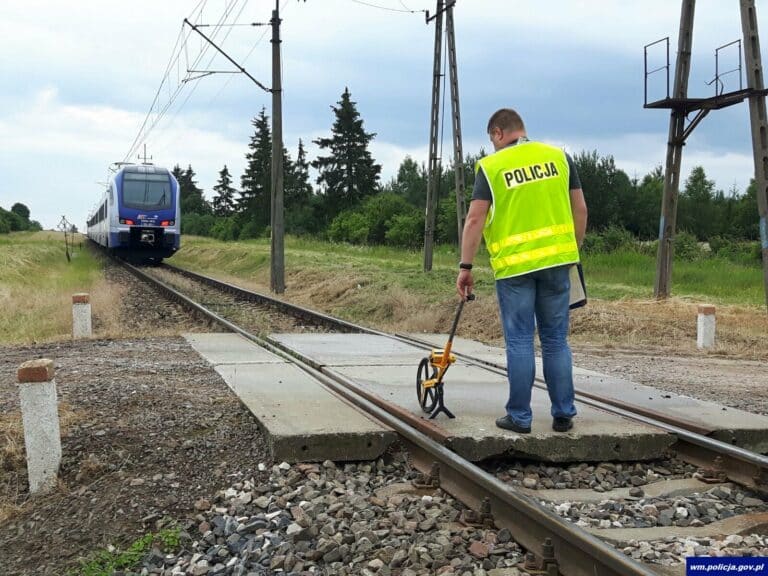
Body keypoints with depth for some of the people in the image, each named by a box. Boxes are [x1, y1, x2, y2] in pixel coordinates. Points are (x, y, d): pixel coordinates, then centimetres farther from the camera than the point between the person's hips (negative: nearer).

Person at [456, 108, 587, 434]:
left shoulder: (491, 166, -2)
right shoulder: (559, 157, 7)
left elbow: (475, 219, -7)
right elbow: (580, 209, 9)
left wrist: (465, 267, -3)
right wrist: (574, 249, 19)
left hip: (513, 264, -3)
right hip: (556, 260, 3)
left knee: (519, 342, 4)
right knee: (556, 340, 11)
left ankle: (520, 417, 10)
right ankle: (563, 415, 15)